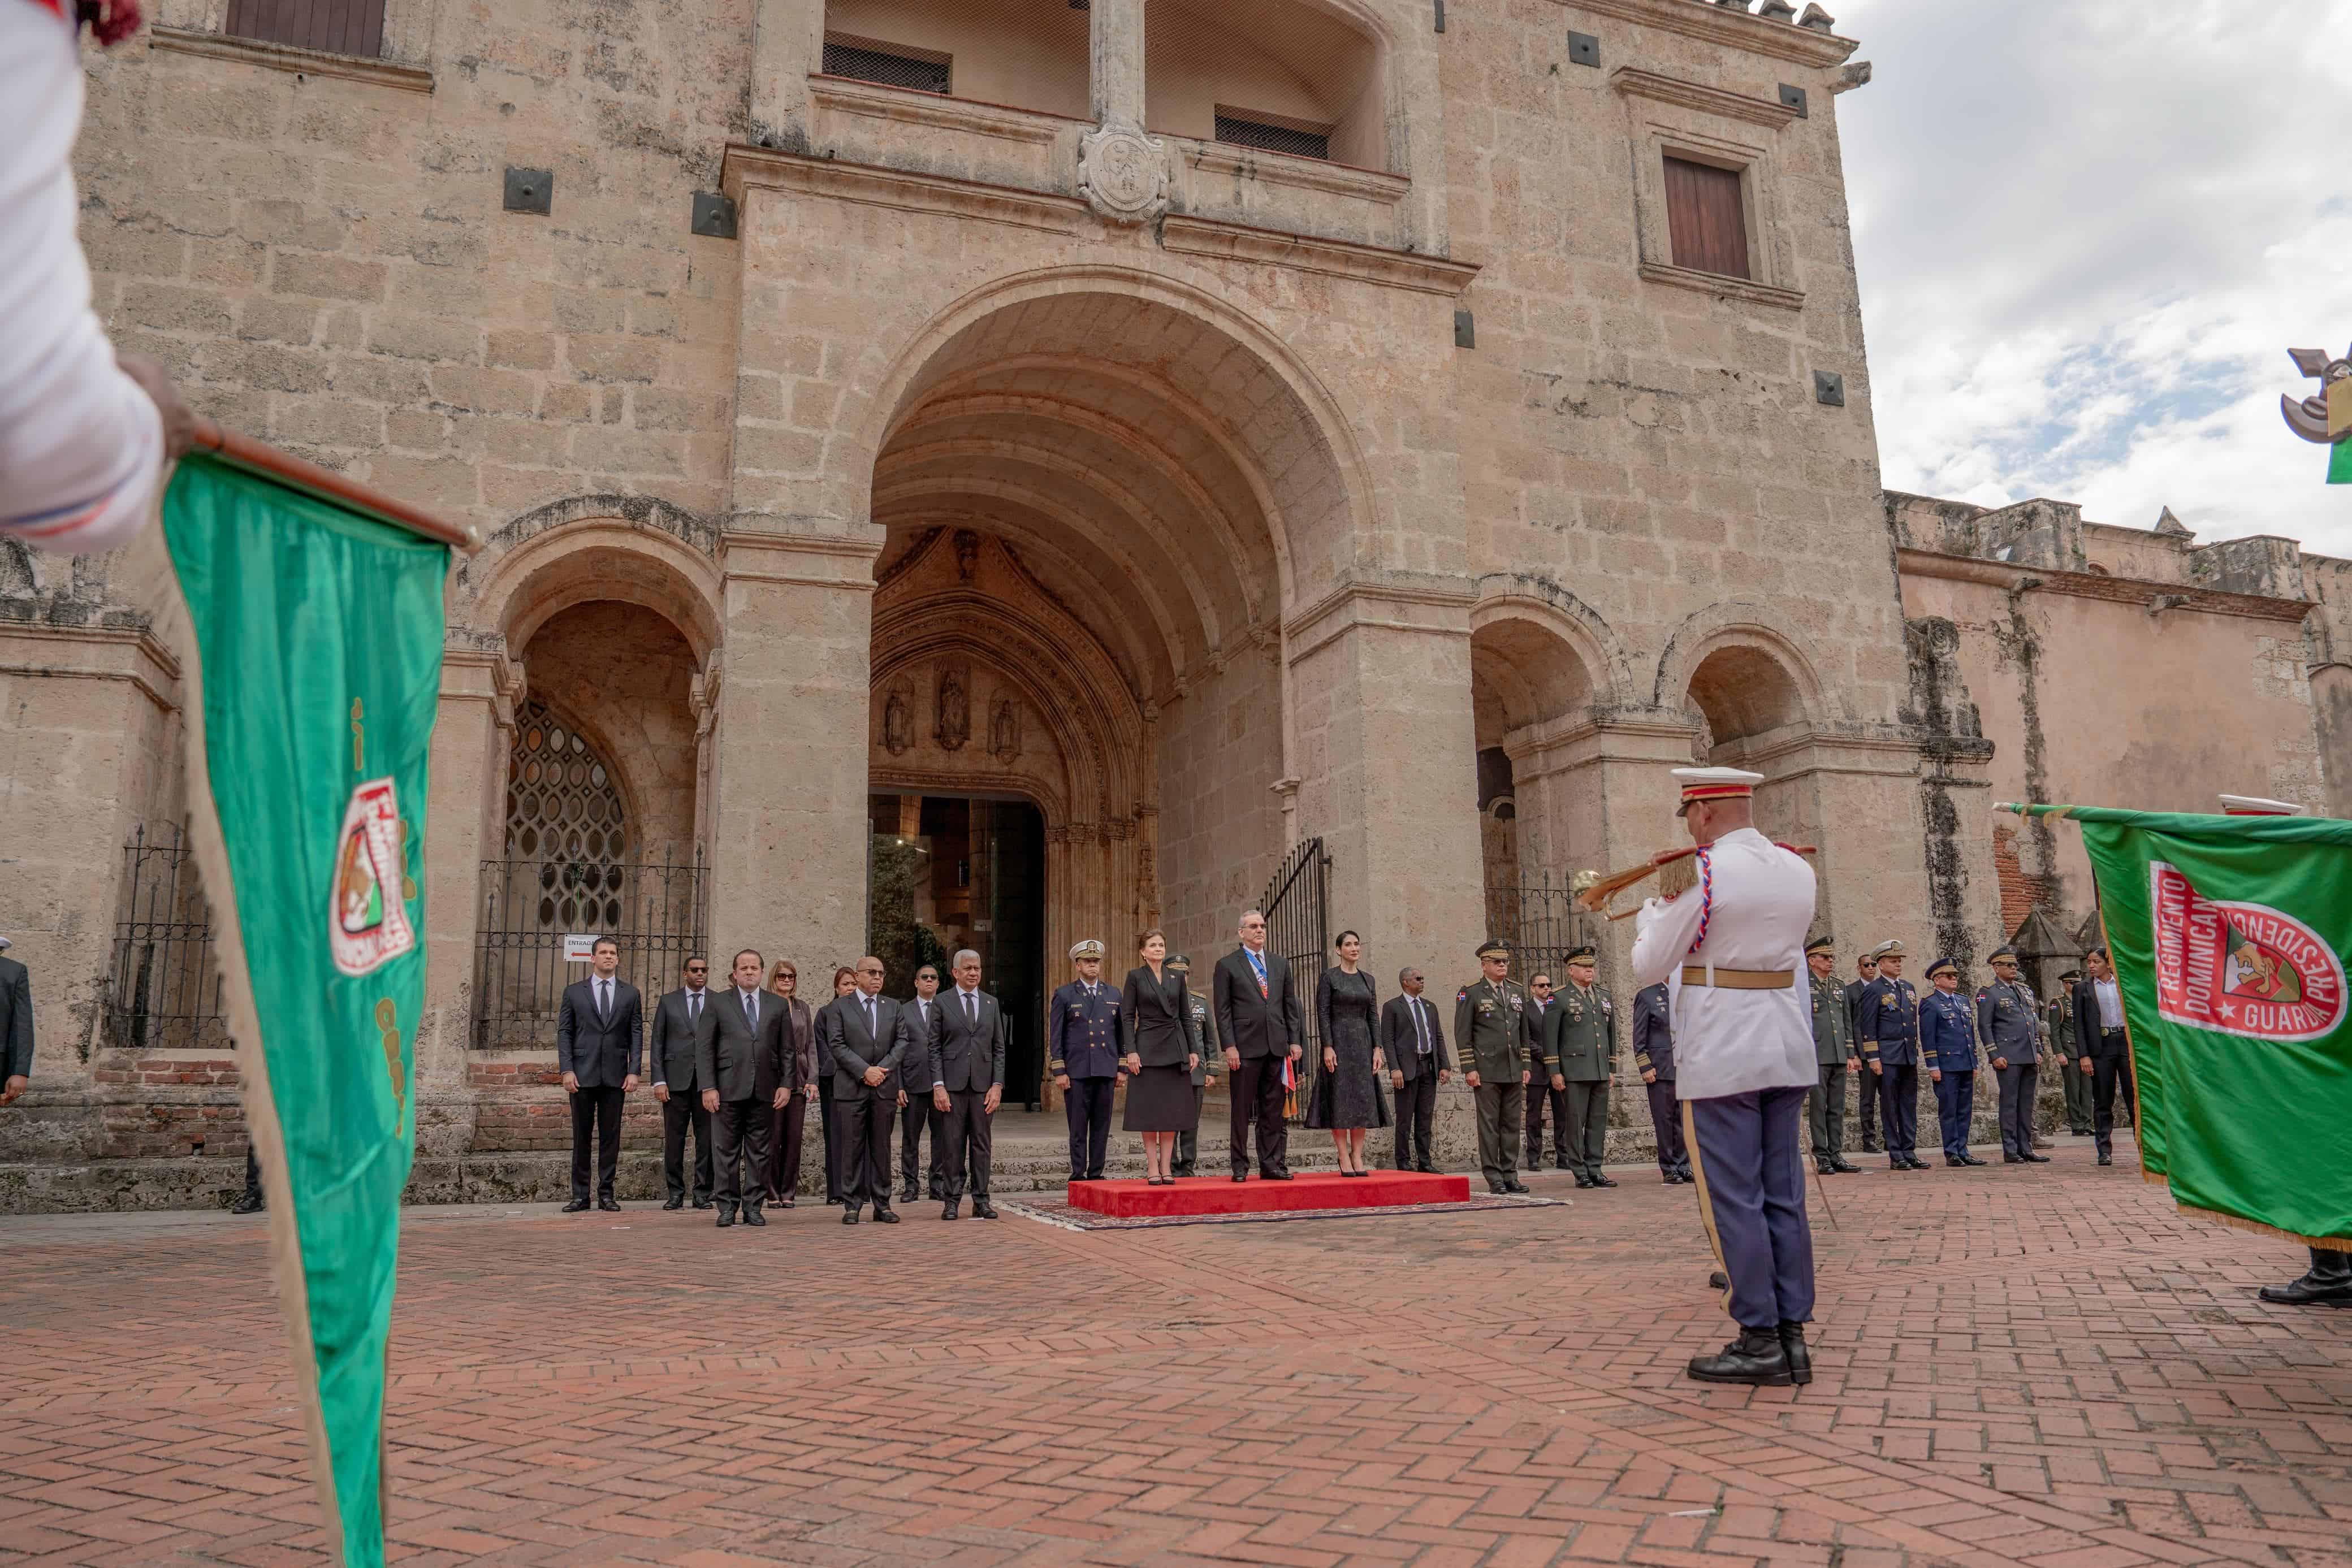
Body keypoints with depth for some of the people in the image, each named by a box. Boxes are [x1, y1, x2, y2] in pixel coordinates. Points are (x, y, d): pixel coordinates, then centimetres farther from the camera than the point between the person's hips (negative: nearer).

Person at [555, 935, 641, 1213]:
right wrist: (567, 1070, -7)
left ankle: (606, 1194, 10)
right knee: (581, 1136, 4)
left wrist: (634, 1072, -4)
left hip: (616, 1075, 1)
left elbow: (636, 1034, 5)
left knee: (611, 1136, 4)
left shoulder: (630, 993, 9)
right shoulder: (574, 992, 7)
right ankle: (580, 1195, 10)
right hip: (582, 1074, -1)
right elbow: (564, 1032, 3)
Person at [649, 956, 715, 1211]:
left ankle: (703, 1194, 8)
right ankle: (676, 1193, 12)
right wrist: (659, 1080, -2)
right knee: (674, 1139, 2)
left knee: (707, 1140, 1)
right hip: (676, 1080, 0)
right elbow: (657, 1044, 7)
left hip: (708, 1081, 0)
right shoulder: (668, 1002, 10)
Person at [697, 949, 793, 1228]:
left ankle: (753, 1206, 12)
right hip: (728, 1089, -2)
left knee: (759, 1152, 5)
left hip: (764, 1090, 2)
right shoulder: (718, 1004, 5)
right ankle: (727, 1207, 10)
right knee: (726, 1151, 2)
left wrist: (786, 1084, 0)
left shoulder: (778, 1006, 11)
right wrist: (708, 1087, -7)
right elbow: (704, 1048, 1)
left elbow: (787, 1050, 10)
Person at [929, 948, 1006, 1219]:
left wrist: (997, 1085, 0)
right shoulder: (942, 1003, 3)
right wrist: (938, 1086, -8)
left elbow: (999, 1048, 10)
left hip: (983, 1085, 2)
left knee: (982, 1145, 4)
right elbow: (934, 1048, 1)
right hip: (952, 1085, -2)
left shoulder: (991, 1004, 12)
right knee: (953, 1146, 0)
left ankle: (981, 1202, 10)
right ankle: (952, 1201, 8)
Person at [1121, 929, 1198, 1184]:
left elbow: (1186, 1016, 11)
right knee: (1149, 1109, -2)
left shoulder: (1177, 978, 10)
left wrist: (1193, 1050, 4)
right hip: (1147, 1048, -3)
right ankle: (1152, 1167, 3)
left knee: (1172, 1109, 3)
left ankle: (1166, 1167, 7)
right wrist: (1131, 1051, -12)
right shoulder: (1135, 976, 0)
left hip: (1175, 1048, 3)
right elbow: (1127, 1017, -3)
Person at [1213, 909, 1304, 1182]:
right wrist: (1229, 1046, -10)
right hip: (1245, 1047, -4)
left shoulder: (1280, 963, 14)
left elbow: (1291, 1004, 15)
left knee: (1273, 1109, 7)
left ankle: (1271, 1165, 13)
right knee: (1242, 1110, 1)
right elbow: (1223, 1011, -3)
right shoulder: (1227, 965, 1)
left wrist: (1295, 1041, 6)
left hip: (1277, 1047, 4)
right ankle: (1240, 1167, 7)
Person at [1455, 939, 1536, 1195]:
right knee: (1489, 1125, -2)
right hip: (1487, 1071, -5)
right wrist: (1469, 1068, -10)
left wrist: (1526, 1065, 11)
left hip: (1514, 1072, 5)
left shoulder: (1518, 993, 14)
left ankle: (1510, 1176, 14)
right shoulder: (1470, 993, -2)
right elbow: (1463, 1034, -5)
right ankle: (1494, 1179, 3)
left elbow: (1525, 1032, 18)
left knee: (1512, 1124, 7)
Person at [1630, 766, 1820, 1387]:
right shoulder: (1799, 871, 8)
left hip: (1720, 1052, -7)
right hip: (1787, 1041, 7)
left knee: (1733, 1197, 0)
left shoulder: (1703, 872, -13)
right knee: (1783, 1194, 11)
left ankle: (1760, 1341, 4)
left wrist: (1648, 914, 13)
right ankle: (1792, 1336, 15)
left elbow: (1648, 968, -7)